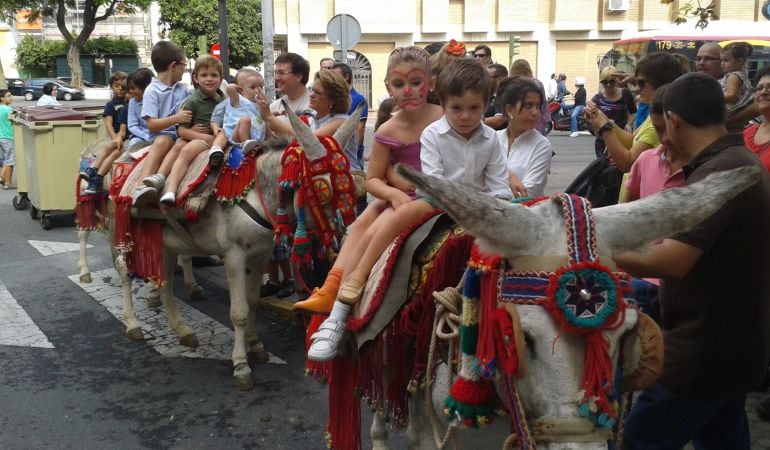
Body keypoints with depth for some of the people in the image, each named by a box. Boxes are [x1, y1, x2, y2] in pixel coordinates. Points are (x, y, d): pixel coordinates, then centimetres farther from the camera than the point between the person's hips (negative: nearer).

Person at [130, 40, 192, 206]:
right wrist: (175, 119, -19)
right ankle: (143, 185, -52)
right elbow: (151, 124, -9)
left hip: (183, 132, 3)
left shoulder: (183, 88, 15)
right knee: (162, 142, -37)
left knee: (181, 145, -32)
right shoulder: (152, 91, -1)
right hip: (162, 133, -3)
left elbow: (192, 111, 28)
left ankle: (158, 178, -54)